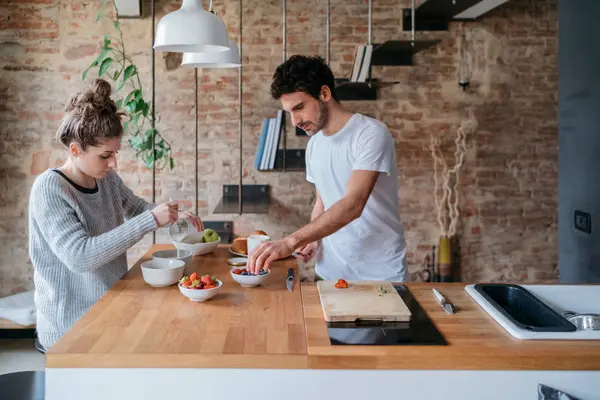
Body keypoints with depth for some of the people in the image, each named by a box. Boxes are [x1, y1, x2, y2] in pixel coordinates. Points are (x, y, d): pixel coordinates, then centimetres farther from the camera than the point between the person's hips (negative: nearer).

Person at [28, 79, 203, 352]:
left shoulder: (108, 179, 1)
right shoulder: (49, 189, -19)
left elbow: (138, 208, 21)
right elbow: (80, 256, -30)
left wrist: (174, 215, 1)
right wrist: (152, 221, -30)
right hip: (69, 329, -6)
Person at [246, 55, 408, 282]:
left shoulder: (371, 134, -17)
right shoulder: (314, 144, 7)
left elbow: (353, 205, -28)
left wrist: (291, 242, -36)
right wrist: (311, 241, -3)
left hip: (380, 275, -6)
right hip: (329, 271, 6)